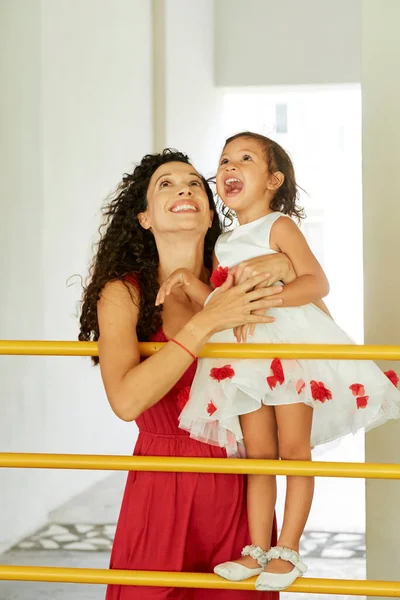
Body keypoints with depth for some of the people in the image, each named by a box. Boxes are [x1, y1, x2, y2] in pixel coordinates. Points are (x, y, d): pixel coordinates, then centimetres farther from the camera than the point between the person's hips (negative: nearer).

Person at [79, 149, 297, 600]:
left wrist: (286, 266, -13)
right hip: (161, 488, -3)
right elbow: (126, 400, -22)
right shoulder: (123, 292, -8)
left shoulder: (231, 284, 1)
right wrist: (207, 322, -24)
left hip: (236, 487, 3)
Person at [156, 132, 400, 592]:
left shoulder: (279, 226, -4)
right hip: (244, 361, 6)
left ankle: (287, 552, 0)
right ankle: (257, 550, 8)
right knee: (258, 455, 6)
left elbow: (317, 282, -16)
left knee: (294, 448, -4)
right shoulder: (224, 245, 17)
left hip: (291, 348, -6)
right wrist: (189, 281, 2)